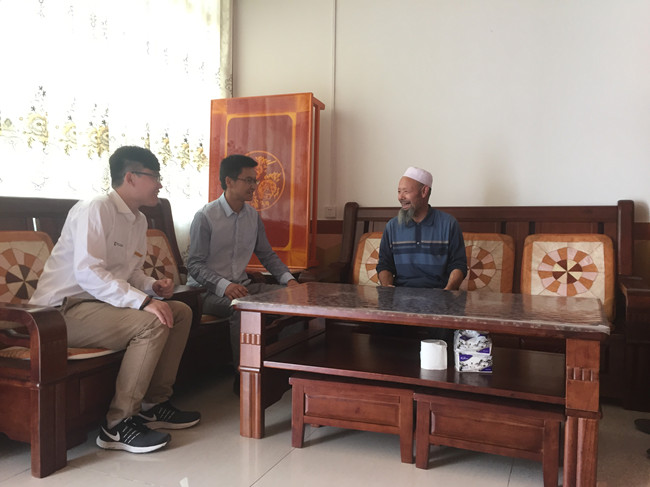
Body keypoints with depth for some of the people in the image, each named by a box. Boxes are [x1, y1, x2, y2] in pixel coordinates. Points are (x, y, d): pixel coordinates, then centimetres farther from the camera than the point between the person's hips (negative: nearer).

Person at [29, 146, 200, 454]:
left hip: (101, 303, 9)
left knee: (181, 312, 0)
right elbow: (87, 272, -28)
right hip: (63, 310, -9)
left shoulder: (138, 221, 12)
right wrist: (144, 300, -33)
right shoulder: (95, 210, -16)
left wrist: (153, 287, -3)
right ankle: (118, 425, -17)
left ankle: (154, 403, 7)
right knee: (152, 322, -28)